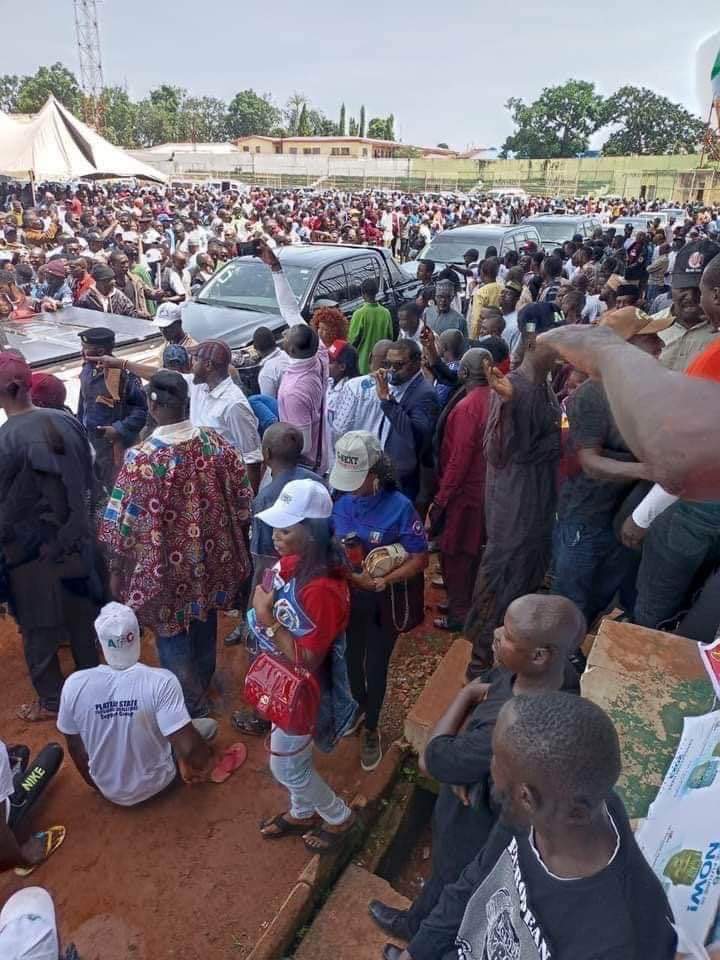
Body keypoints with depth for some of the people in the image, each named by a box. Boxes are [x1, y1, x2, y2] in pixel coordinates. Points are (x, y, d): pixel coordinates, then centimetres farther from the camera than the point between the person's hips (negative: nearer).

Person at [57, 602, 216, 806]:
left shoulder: (74, 685, -21)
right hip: (155, 784, -2)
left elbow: (75, 746, -6)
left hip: (109, 790, 3)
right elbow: (189, 750, -32)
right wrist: (204, 763, -8)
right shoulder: (161, 682, -30)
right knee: (210, 724, 16)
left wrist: (93, 782, 13)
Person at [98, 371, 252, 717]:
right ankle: (202, 688, 50)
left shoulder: (141, 458, -24)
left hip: (168, 571, -5)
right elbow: (242, 502, -1)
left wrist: (116, 573, -1)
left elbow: (122, 525, -17)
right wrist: (233, 545, 15)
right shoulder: (217, 442, -11)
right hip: (212, 559, 5)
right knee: (203, 626, 26)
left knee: (173, 640, 15)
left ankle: (195, 714, 29)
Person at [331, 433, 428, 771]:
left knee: (376, 666, 12)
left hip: (384, 601, -4)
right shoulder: (340, 502, -10)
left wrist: (383, 580, -29)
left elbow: (419, 558, -18)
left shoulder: (399, 507, -23)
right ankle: (360, 707, 53)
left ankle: (371, 728, 38)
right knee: (351, 658, 22)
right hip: (349, 596, 4)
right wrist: (352, 575, -14)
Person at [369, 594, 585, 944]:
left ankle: (418, 927, 58)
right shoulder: (554, 672, -22)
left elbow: (433, 760, -31)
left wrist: (466, 696, -20)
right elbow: (486, 692, -5)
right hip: (483, 792, 6)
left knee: (451, 879, 27)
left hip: (476, 824, -6)